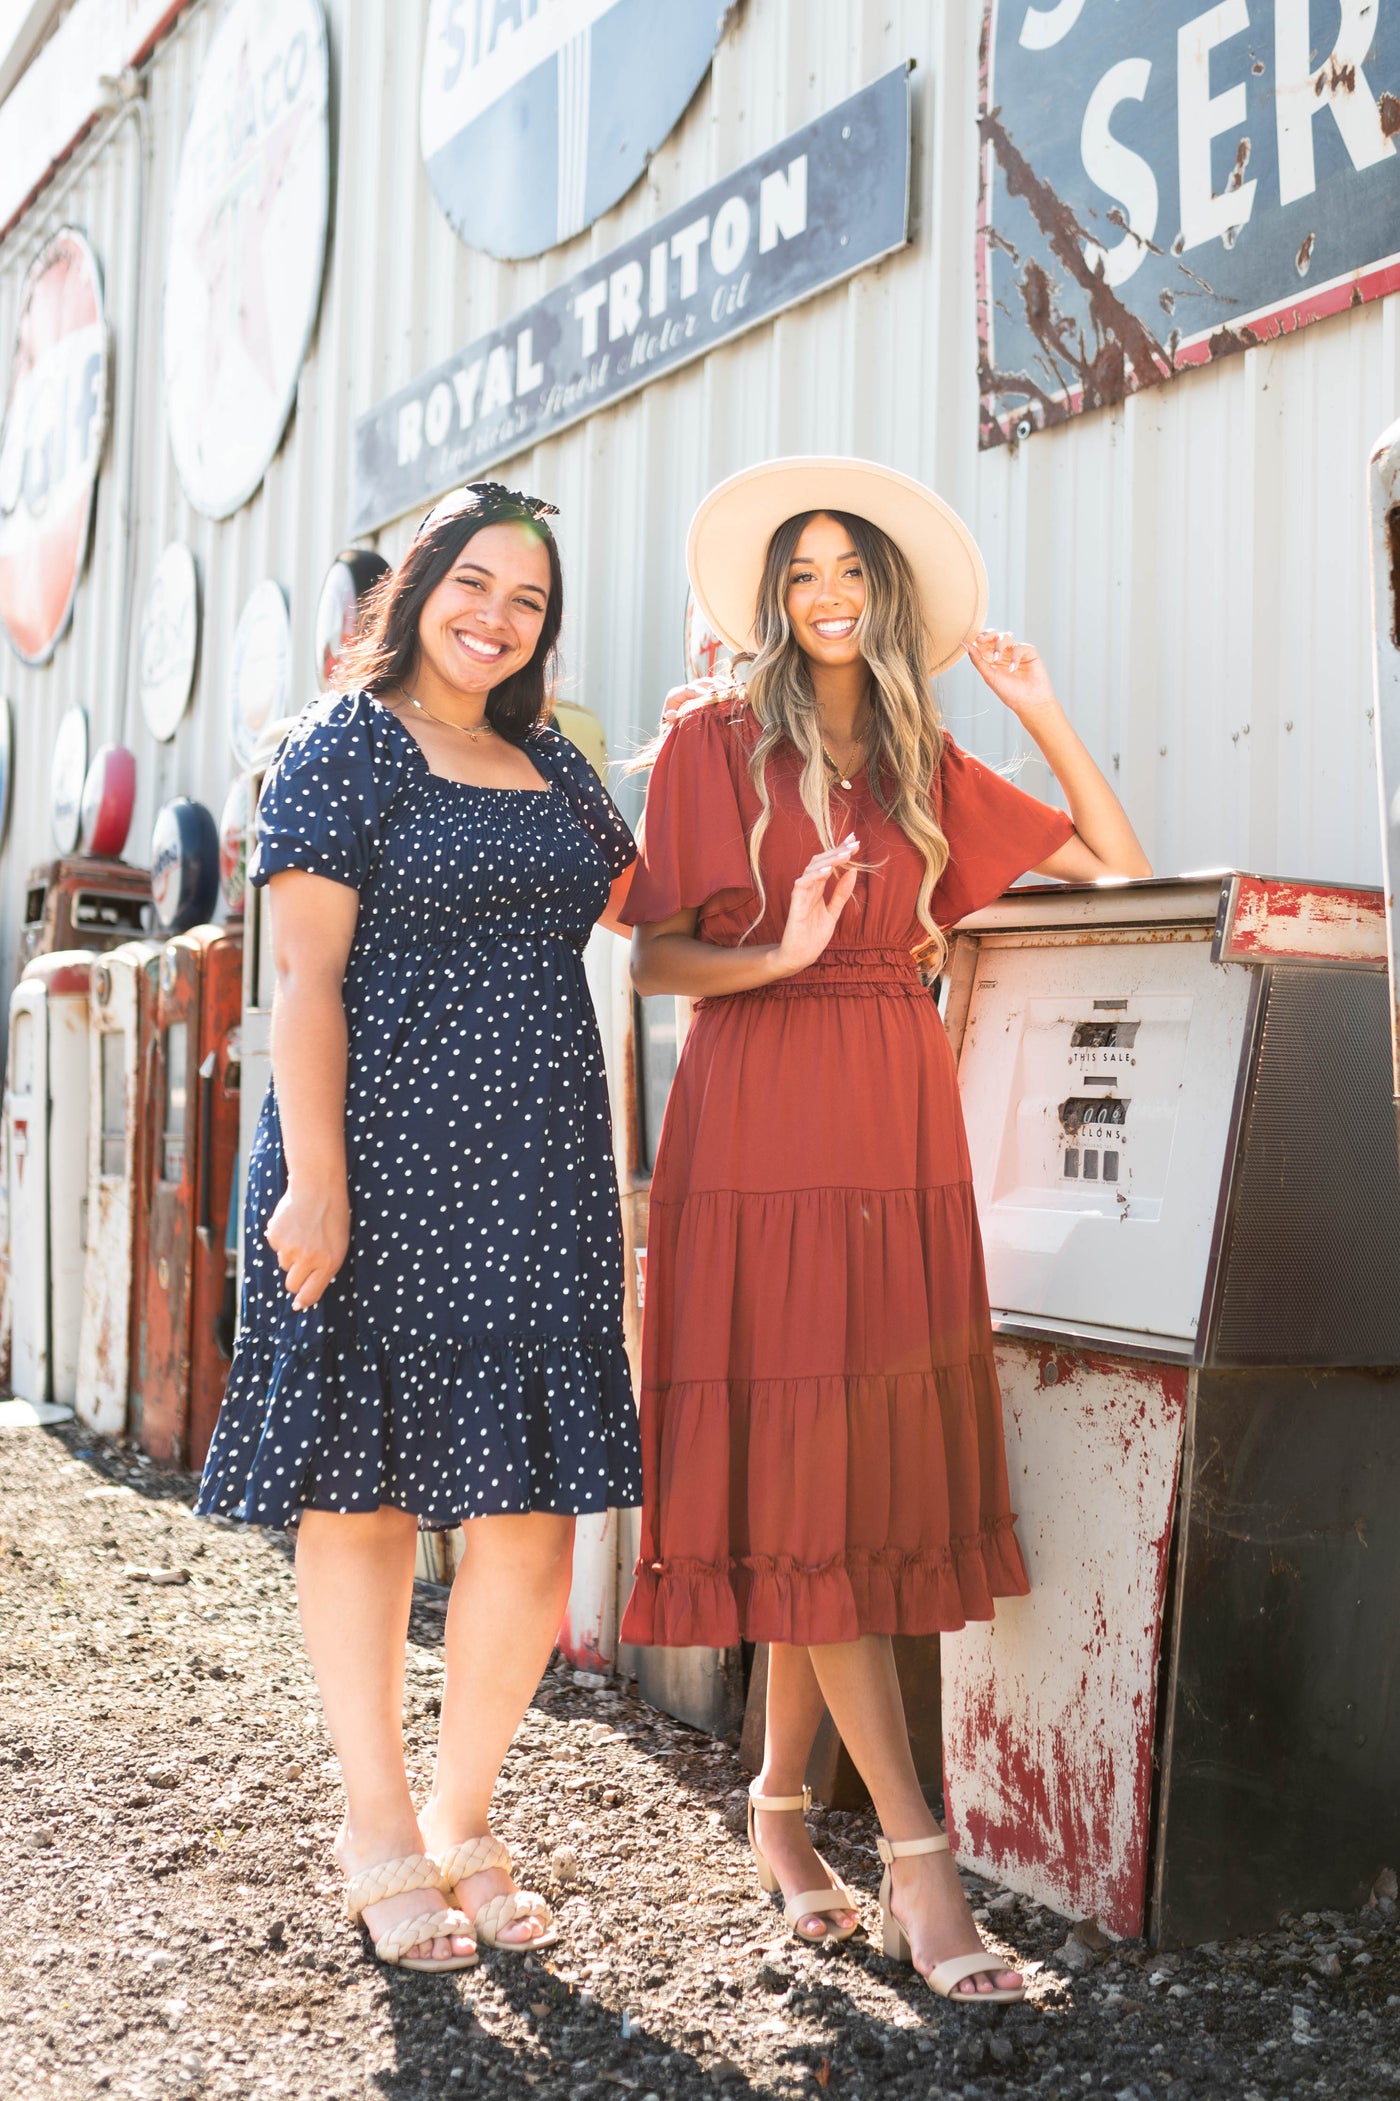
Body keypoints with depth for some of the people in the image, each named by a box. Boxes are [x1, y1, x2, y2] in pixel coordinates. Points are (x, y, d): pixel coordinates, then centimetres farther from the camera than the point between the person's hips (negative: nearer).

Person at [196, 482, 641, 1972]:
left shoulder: (551, 765, 18)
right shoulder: (343, 747, 0)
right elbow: (306, 976, -8)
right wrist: (313, 1176, -16)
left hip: (537, 1175, 6)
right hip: (384, 1163, -5)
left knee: (535, 1514, 2)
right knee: (365, 1491, 3)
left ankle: (463, 1819, 20)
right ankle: (378, 1835, 18)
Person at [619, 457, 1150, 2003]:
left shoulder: (927, 768, 16)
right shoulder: (710, 741, 4)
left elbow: (1118, 862, 15)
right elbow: (651, 956, -1)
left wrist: (1038, 709, 8)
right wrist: (777, 957, -18)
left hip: (897, 1122, 4)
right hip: (760, 1112, -4)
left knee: (855, 1471, 3)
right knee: (801, 1469, -7)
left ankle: (778, 1802, 19)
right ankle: (915, 1857, -5)